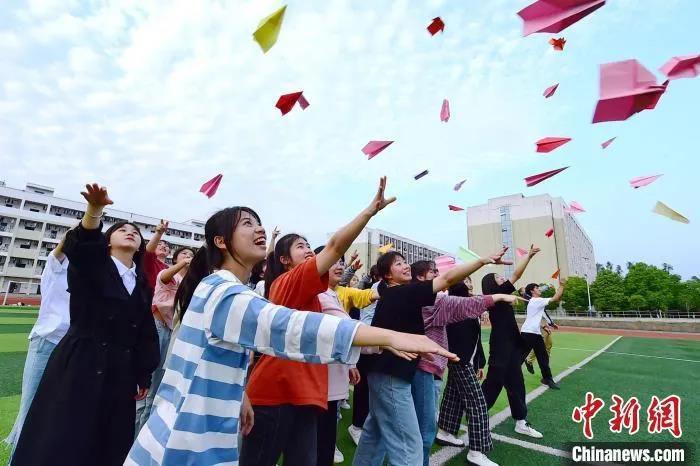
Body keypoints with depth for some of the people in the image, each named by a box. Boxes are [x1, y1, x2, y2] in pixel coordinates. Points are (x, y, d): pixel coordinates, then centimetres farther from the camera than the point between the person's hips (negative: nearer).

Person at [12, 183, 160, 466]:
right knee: (61, 442, 1)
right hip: (79, 366, -4)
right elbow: (82, 242, -26)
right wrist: (95, 208, -45)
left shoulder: (142, 284, 9)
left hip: (120, 373, 4)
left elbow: (146, 332, 9)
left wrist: (144, 375, 9)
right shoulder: (90, 266, -2)